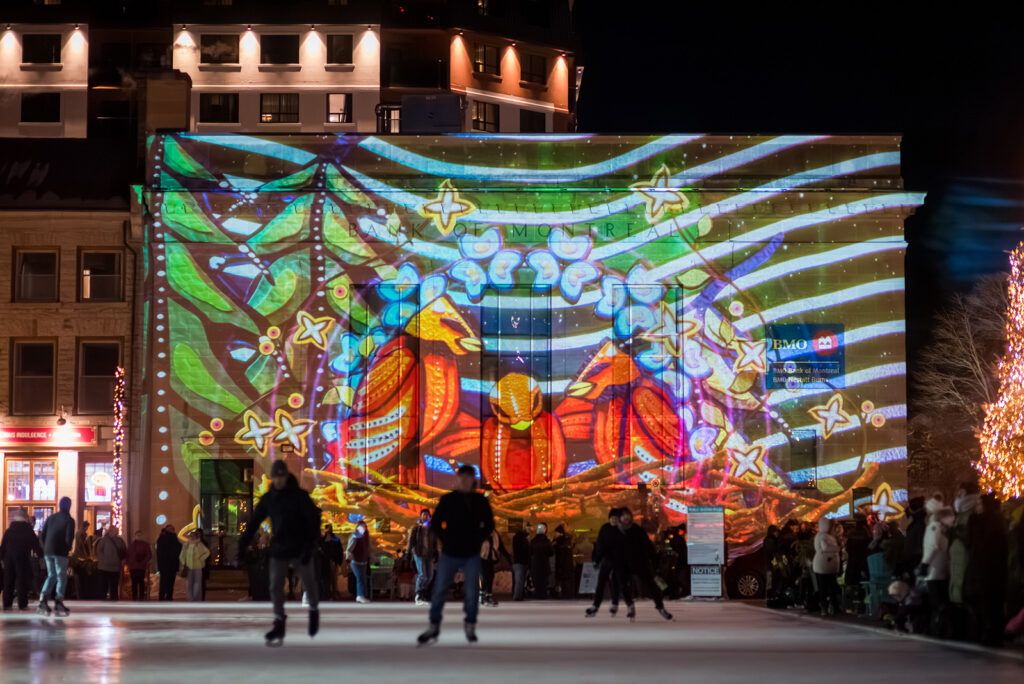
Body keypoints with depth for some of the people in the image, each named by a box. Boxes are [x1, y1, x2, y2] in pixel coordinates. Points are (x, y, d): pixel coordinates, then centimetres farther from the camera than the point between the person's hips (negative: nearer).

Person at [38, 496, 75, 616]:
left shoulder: (50, 518, 11)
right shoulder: (69, 520, -4)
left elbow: (42, 536, 9)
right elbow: (70, 537, -14)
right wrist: (68, 548, 4)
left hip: (48, 552, 5)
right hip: (61, 552, -5)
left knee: (51, 576, 16)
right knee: (61, 577, 1)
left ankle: (43, 599, -1)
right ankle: (58, 604, -6)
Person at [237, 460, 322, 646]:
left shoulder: (300, 496, -8)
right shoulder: (268, 498, 3)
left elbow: (314, 520, -10)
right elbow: (254, 522, 8)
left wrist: (310, 546, -17)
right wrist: (243, 545, 0)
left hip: (300, 551, -3)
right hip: (278, 550, 3)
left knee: (309, 584, 8)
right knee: (276, 587, -3)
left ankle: (314, 612, 36)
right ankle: (279, 626, 3)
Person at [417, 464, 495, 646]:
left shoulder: (481, 501, 4)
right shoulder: (448, 500, 1)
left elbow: (489, 525, 13)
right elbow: (435, 523, 8)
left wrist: (478, 540, 1)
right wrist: (446, 539, -2)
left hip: (471, 556, 0)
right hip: (450, 554, 0)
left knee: (472, 592, -1)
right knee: (439, 591, -2)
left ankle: (470, 626, 14)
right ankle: (433, 627, 8)